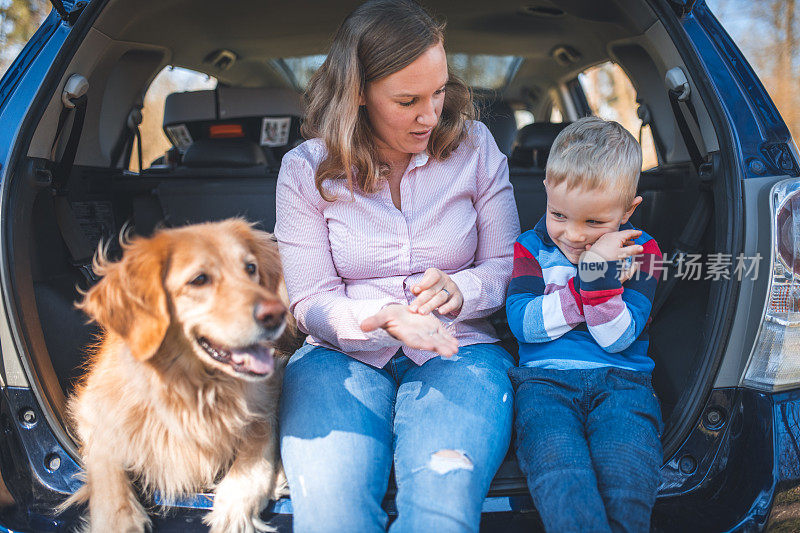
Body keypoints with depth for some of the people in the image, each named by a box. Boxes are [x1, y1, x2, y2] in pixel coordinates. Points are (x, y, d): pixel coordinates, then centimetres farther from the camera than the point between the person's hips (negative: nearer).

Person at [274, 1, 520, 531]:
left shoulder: (474, 146, 3)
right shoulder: (306, 170, 0)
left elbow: (507, 265, 7)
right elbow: (310, 303, -2)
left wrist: (459, 290, -16)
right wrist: (382, 318, -23)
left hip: (456, 350, 0)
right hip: (344, 353, 0)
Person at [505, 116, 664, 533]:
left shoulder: (639, 251, 9)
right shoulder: (531, 247, 12)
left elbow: (618, 338, -2)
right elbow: (524, 323, -5)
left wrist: (597, 273, -16)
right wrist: (595, 274, -9)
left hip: (620, 379, 0)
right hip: (545, 378, 0)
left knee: (627, 479, -30)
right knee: (561, 479, -32)